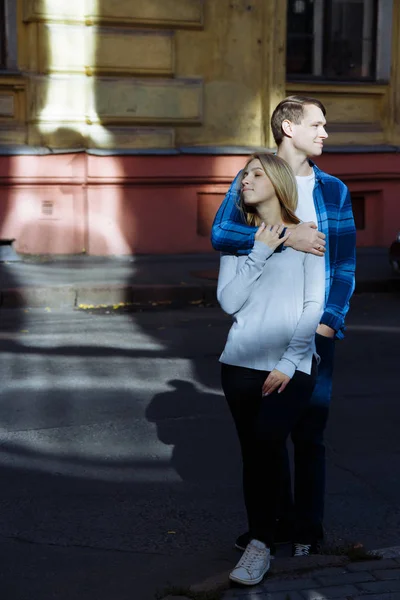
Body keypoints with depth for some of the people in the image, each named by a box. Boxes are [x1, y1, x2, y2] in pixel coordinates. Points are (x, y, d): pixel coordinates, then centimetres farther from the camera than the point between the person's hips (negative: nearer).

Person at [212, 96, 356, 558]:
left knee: (309, 433, 4)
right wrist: (285, 237, -22)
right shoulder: (251, 181, 1)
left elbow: (345, 264, 7)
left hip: (314, 329, 1)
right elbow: (221, 234, -15)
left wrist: (330, 322, -5)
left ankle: (309, 528, 18)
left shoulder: (333, 190, 8)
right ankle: (275, 521, 23)